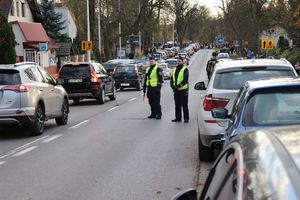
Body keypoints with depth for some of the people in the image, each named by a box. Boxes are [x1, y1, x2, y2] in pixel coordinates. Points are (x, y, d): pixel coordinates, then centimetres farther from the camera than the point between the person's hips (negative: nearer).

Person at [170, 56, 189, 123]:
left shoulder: (185, 69, -5)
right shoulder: (174, 70, 15)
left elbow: (185, 80, -15)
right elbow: (172, 79, 13)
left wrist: (179, 86, -23)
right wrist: (172, 86, -6)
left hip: (183, 90, -6)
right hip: (176, 90, 6)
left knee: (184, 105, -4)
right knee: (177, 105, 11)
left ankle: (186, 118, 1)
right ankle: (178, 117, 18)